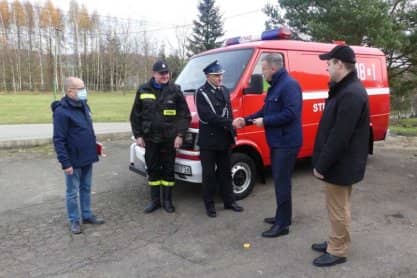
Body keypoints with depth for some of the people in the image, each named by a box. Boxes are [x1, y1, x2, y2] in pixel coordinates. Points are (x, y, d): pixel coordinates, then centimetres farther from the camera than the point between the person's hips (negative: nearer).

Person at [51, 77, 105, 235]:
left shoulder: (83, 105, 7)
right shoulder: (61, 111, -18)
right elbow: (58, 140, -19)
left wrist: (94, 146, 15)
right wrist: (65, 163, -21)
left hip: (87, 158, 8)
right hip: (73, 161, -7)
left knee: (86, 189, 18)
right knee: (73, 192, 8)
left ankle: (87, 215, 31)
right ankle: (74, 220, 22)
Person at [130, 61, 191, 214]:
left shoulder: (175, 90, -2)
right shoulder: (143, 90, 3)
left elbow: (185, 114, -3)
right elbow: (135, 115, 7)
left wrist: (180, 134, -9)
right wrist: (138, 135, 2)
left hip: (169, 138, -2)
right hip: (150, 138, 2)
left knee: (168, 169, 7)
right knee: (153, 169, 10)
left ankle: (167, 201, 21)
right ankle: (155, 200, 23)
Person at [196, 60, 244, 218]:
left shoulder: (225, 91, 12)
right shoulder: (201, 93, -11)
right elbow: (208, 117, -20)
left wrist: (231, 131, 7)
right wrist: (230, 123, -23)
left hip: (225, 140, 6)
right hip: (209, 141, -6)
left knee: (226, 172, 15)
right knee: (209, 174, 5)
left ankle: (229, 201, 27)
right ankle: (209, 205, 17)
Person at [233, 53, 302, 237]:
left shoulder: (289, 85, -17)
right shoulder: (275, 86, 16)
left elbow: (290, 114, -26)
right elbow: (265, 111, 20)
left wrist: (264, 122, -19)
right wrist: (246, 120, 10)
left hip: (286, 143, -10)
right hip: (277, 141, 10)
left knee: (282, 182, -4)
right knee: (279, 180, 17)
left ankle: (283, 224, 7)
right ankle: (282, 216, 30)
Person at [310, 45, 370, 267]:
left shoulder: (350, 94, -25)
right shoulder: (346, 89, 10)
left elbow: (339, 137, -27)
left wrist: (321, 166, -19)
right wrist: (322, 163, 17)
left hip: (339, 165, -10)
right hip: (341, 162, 10)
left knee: (338, 209, 5)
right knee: (339, 207, 21)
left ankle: (337, 251, 21)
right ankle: (336, 242, 37)